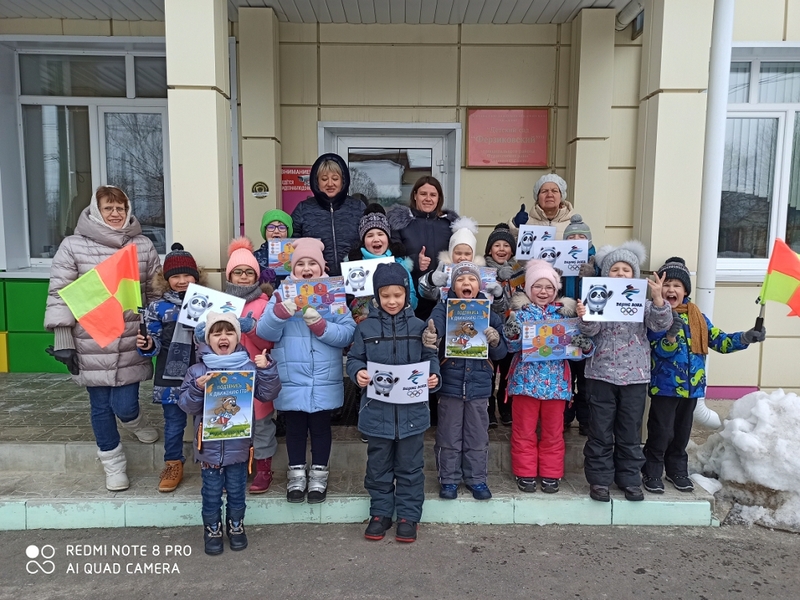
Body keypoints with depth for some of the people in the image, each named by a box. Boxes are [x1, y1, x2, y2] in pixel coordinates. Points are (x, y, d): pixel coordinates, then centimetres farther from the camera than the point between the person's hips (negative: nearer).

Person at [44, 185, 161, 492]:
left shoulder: (144, 247, 2)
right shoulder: (73, 246, -3)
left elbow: (156, 294, 8)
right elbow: (59, 295, -3)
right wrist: (63, 341, -6)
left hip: (131, 345, 1)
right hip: (91, 345, 0)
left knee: (125, 405, 0)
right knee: (101, 406, 10)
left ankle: (134, 421, 38)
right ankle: (113, 464, 30)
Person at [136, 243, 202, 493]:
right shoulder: (158, 307, 0)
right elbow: (155, 341, 1)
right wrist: (147, 345, -19)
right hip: (171, 377, 0)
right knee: (174, 423, 12)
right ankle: (173, 465, 29)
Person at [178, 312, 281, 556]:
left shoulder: (249, 367, -5)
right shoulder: (197, 371, -6)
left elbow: (268, 394, -6)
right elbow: (186, 405, -5)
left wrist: (267, 370, -20)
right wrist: (197, 389, -24)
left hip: (238, 445, 1)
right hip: (209, 446, -1)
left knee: (236, 492, 17)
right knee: (211, 494, 14)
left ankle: (236, 527, 38)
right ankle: (212, 530, 34)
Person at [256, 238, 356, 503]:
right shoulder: (282, 293, 3)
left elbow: (347, 335, -7)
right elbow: (265, 333, -6)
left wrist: (319, 324, -21)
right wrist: (281, 311, -24)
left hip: (324, 381, 0)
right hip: (291, 380, 1)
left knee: (320, 427, 12)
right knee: (295, 428, 13)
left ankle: (318, 475, 29)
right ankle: (296, 475, 31)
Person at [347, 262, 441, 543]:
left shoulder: (418, 326, 1)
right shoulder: (366, 327, 0)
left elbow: (430, 358, 5)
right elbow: (354, 359, 2)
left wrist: (434, 375, -15)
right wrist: (358, 373, -19)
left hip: (412, 410, 0)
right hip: (377, 410, 0)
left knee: (410, 466, 10)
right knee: (378, 466, 14)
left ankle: (408, 516, 25)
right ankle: (380, 513, 30)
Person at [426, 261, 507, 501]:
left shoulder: (489, 313, 2)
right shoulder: (444, 308, -5)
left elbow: (501, 352, 3)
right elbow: (435, 324, -28)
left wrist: (496, 341, -20)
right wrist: (430, 336, -51)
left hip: (479, 384, 2)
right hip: (450, 383, -2)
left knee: (478, 436, 14)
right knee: (449, 436, 10)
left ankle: (477, 478, 30)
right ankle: (449, 479, 26)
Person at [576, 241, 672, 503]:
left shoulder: (642, 302, 5)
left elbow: (662, 324, -9)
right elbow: (591, 329, -12)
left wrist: (657, 297, -25)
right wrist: (584, 316, -34)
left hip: (635, 376, 2)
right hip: (602, 375, -1)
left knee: (630, 432, 11)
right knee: (601, 433, 5)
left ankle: (630, 479, 24)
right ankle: (599, 479, 17)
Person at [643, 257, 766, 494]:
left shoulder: (696, 316, 7)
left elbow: (719, 341, 6)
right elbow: (659, 351, -18)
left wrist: (745, 338, -8)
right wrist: (670, 337, -37)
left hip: (691, 385, 5)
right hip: (665, 385, -5)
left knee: (682, 432, 17)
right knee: (661, 432, 0)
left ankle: (677, 470, 32)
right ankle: (652, 473, 14)